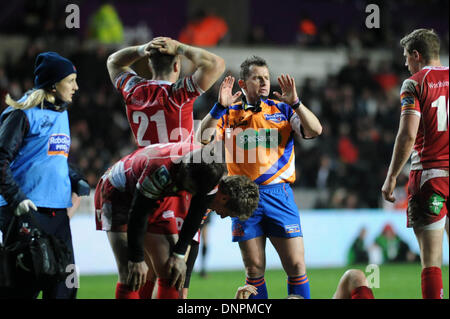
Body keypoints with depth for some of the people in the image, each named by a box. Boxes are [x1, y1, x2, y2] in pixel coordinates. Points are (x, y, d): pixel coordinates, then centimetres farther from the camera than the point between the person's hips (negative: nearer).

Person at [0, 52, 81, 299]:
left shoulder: (62, 114, 17)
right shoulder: (24, 114, -9)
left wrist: (75, 181, 10)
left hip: (58, 212, 8)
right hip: (27, 213, -8)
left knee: (64, 284, 5)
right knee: (24, 286, -7)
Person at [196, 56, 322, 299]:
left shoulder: (282, 110, 10)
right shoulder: (230, 114, 9)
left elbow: (314, 131, -3)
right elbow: (202, 138, -4)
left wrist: (294, 103, -15)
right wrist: (220, 107, -13)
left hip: (279, 194, 0)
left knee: (296, 266, -5)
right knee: (254, 270, 2)